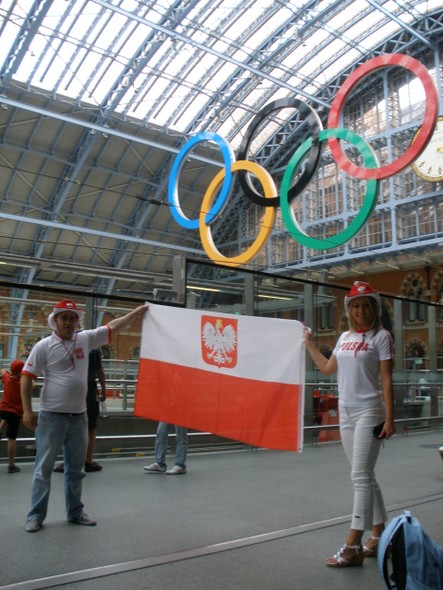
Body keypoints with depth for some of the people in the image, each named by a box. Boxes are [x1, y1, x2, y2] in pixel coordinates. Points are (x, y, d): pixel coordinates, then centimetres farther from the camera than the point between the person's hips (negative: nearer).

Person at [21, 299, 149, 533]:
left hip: (79, 416, 5)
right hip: (52, 416, -4)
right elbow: (27, 377, -7)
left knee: (75, 469, 14)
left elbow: (113, 326, 10)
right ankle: (36, 515, 14)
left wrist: (138, 311, 8)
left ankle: (75, 512, 26)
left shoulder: (86, 339, 5)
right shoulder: (44, 346, -7)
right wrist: (27, 411, -11)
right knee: (43, 468, 3)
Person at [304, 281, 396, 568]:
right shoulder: (345, 337, 11)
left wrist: (390, 419, -15)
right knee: (365, 477, 13)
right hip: (345, 413, 7)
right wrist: (309, 344, 22)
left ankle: (353, 546, -5)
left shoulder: (381, 336, -6)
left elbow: (386, 380, -10)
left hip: (369, 412, -7)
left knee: (361, 477, -8)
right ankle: (380, 535, 25)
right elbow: (328, 369, 21)